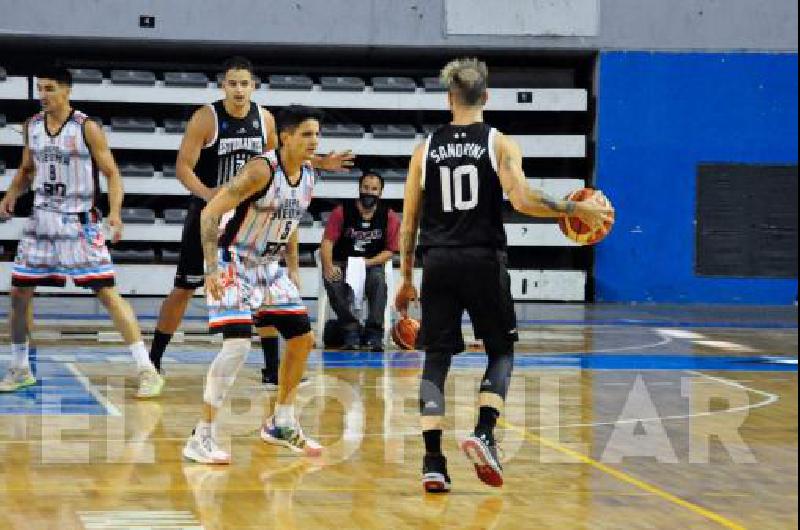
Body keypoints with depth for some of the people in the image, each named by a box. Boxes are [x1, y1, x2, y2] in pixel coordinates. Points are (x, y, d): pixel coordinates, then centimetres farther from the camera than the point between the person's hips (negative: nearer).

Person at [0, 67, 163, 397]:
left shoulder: (86, 128, -11)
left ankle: (146, 370, -9)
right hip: (41, 220, 6)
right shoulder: (32, 126, 5)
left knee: (107, 292, -11)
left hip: (79, 222, -5)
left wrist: (115, 212, -24)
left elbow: (112, 173, -9)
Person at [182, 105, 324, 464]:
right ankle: (202, 437, -13)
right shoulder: (262, 170, -23)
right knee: (237, 344, -20)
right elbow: (209, 213, -25)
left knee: (302, 338, 10)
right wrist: (212, 269, -32)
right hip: (233, 265, -9)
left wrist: (293, 272, 15)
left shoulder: (308, 177, 2)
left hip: (269, 267, 9)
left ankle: (281, 424, 26)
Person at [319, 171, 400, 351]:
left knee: (378, 280, -33)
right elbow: (327, 242, -11)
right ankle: (350, 329, -23)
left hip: (372, 264, 0)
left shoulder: (390, 217, -2)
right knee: (332, 281, -32)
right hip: (341, 263, 0)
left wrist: (368, 262, -17)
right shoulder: (342, 212, -5)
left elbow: (389, 251, 0)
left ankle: (374, 332, -28)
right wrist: (329, 267, -28)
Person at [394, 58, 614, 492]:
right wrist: (576, 210, -5)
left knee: (436, 359, 6)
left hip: (437, 261, 2)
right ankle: (483, 433, -8)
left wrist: (406, 278, 16)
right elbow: (521, 200, -15)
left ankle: (433, 461, -4)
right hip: (483, 261, -2)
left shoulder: (425, 150, 7)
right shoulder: (499, 144, -1)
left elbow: (409, 220, 9)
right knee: (501, 350, 14)